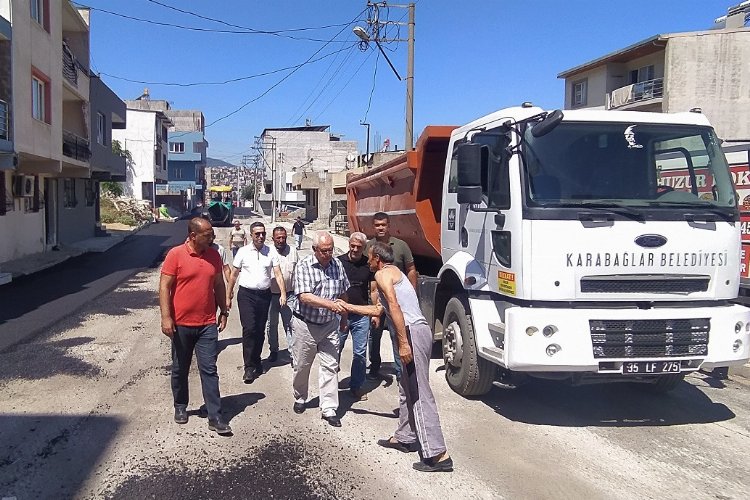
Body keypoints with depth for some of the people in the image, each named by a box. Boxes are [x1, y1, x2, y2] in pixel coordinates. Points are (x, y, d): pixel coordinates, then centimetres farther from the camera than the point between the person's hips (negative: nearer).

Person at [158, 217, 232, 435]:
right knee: (180, 370, 14)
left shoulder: (214, 256, 4)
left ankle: (215, 417, 3)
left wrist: (223, 312, 12)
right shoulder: (175, 255, -9)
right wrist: (166, 317, -15)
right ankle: (180, 407, 34)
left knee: (209, 370, 1)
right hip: (181, 324, -2)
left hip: (207, 324, 2)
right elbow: (164, 287, -10)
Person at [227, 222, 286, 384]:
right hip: (246, 294, -2)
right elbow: (234, 275, 7)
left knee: (260, 330, 11)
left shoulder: (270, 252, 3)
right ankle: (249, 367, -6)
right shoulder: (243, 252, 1)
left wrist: (283, 293, -14)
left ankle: (256, 361, 28)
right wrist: (229, 296, 7)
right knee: (249, 328, -11)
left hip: (264, 294, 2)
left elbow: (278, 274, -1)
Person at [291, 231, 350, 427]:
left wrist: (343, 317, 19)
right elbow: (305, 296, -27)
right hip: (305, 324, -3)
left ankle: (329, 409, 8)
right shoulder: (304, 266, -15)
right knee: (302, 365, 13)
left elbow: (343, 292, 13)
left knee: (330, 366, 1)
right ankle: (300, 398, 37)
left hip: (329, 325, 3)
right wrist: (330, 304, -37)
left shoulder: (337, 265, -1)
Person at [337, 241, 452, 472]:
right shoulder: (394, 273, 28)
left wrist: (403, 343, -22)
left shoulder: (383, 274, -2)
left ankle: (438, 455, -10)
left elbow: (394, 306, -17)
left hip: (413, 332, -10)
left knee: (419, 394, -10)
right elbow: (378, 309, 40)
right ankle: (405, 437, 32)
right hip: (418, 331, 10)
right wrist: (349, 307, 49)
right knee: (407, 390, 21)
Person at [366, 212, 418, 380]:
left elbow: (411, 271, 3)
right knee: (374, 335, 13)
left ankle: (401, 372, 10)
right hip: (374, 298, 2)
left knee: (398, 336, 0)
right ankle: (374, 369, 29)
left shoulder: (401, 245, -2)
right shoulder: (368, 247, 1)